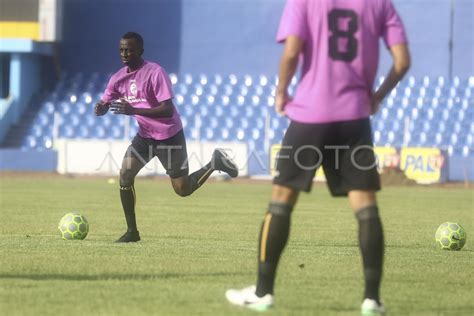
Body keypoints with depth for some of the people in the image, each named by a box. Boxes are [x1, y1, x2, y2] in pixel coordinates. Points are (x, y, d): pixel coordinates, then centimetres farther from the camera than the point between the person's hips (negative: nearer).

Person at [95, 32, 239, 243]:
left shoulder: (155, 73, -23)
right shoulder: (119, 78, -2)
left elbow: (168, 110, -29)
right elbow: (104, 105, 5)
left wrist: (133, 110, -40)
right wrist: (100, 108, -22)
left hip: (169, 135, -6)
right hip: (144, 135, 6)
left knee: (183, 190, 0)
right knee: (125, 175, -12)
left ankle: (215, 163, 26)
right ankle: (132, 231, -2)